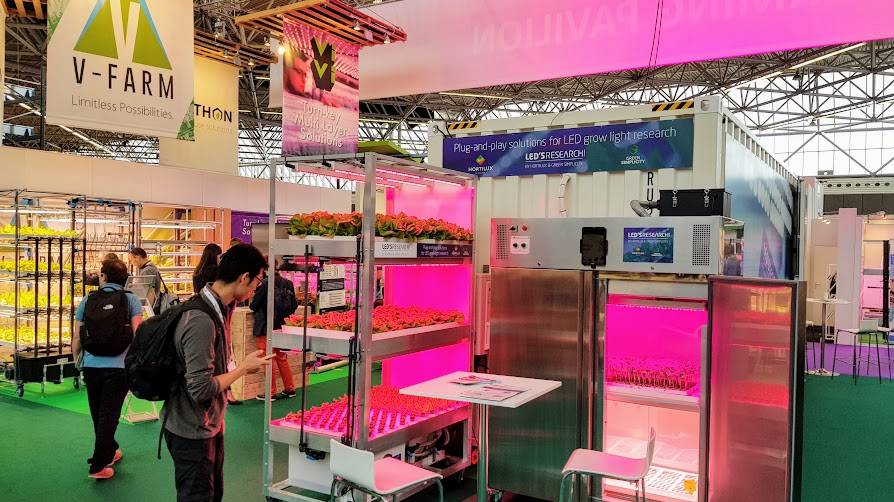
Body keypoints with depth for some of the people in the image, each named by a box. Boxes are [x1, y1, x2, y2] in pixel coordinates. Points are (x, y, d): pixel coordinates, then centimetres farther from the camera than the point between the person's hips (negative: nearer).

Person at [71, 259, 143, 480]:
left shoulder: (88, 300, 5)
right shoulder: (131, 299, -2)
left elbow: (77, 337, 6)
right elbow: (137, 333, -10)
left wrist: (77, 360, 21)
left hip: (91, 365, 3)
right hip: (118, 366, -3)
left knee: (98, 414, 19)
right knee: (109, 415, 4)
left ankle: (110, 451, 36)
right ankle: (98, 466, 6)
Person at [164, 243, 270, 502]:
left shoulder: (217, 309, 0)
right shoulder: (201, 321, -28)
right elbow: (201, 389, -27)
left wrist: (243, 366, 3)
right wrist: (243, 367, -18)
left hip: (210, 425, 9)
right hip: (193, 432, -9)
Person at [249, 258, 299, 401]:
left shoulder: (265, 283, -18)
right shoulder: (288, 283, -1)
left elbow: (254, 306, -12)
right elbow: (294, 305, 4)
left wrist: (252, 305, 10)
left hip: (265, 327, -6)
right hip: (280, 326, 6)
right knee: (281, 358, 18)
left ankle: (271, 392, 11)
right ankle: (289, 388, 24)